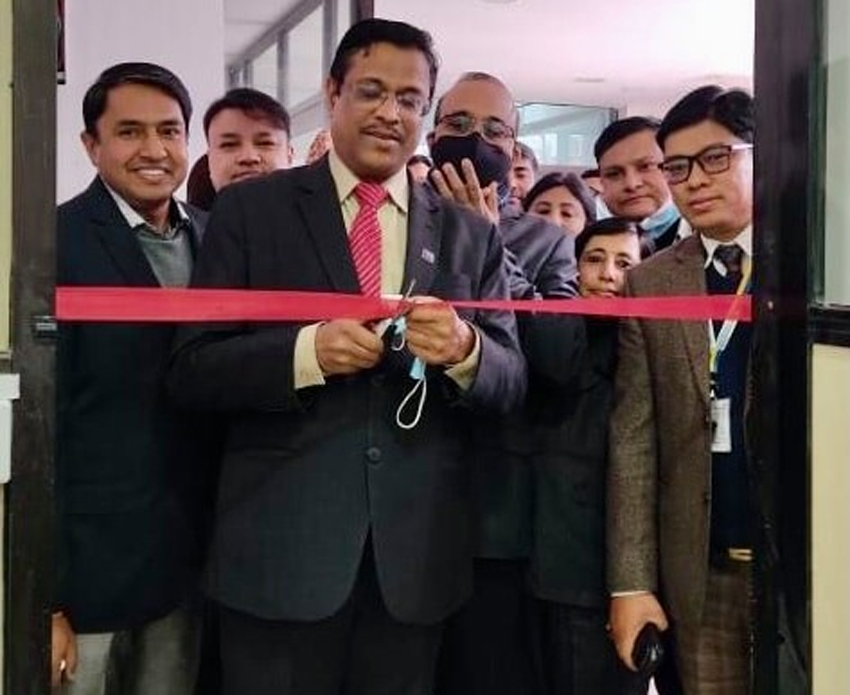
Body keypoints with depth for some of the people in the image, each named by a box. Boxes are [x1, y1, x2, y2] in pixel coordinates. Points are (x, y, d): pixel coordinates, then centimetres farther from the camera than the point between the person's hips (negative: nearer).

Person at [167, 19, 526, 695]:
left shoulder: (472, 233, 8)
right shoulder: (250, 210, 2)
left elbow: (512, 380, 5)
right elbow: (193, 367, -3)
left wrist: (464, 350, -17)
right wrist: (305, 352, -20)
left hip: (417, 547, 3)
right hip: (281, 543, -2)